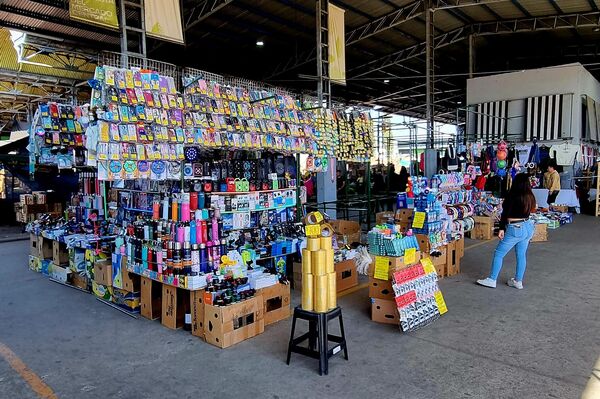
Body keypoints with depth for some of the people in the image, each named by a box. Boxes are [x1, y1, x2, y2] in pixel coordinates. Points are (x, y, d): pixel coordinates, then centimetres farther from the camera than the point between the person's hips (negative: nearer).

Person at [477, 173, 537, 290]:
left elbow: (505, 214, -15)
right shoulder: (530, 197, 3)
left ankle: (492, 280, 7)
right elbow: (531, 210, 10)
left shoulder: (512, 196, -14)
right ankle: (518, 281, 22)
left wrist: (502, 229, -13)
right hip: (528, 227, 7)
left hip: (515, 229, -7)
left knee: (499, 254, 3)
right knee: (521, 255, 14)